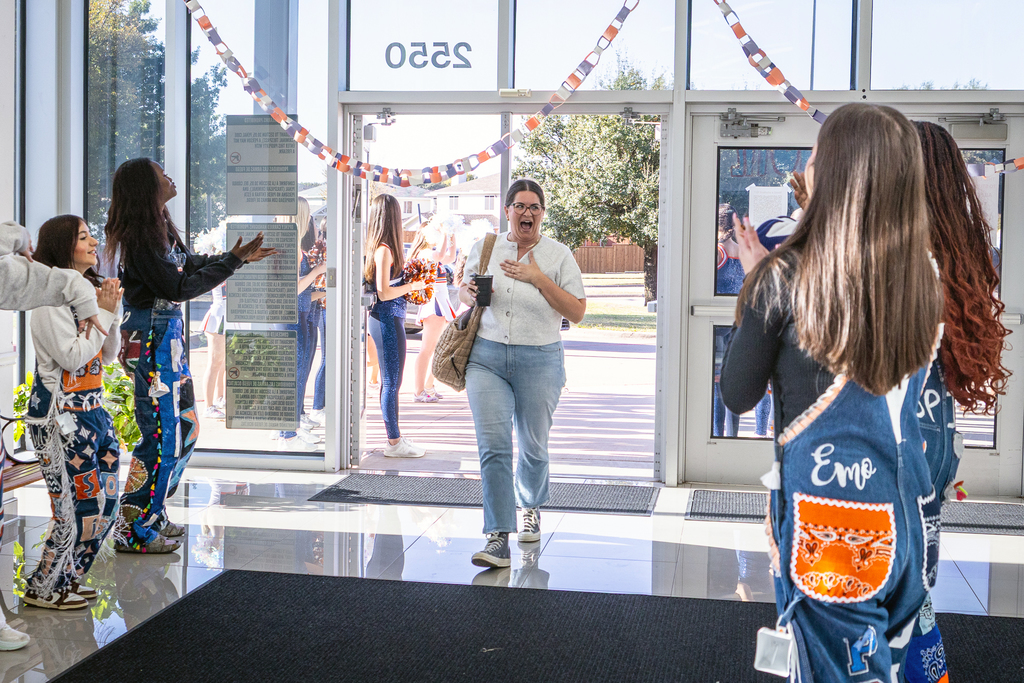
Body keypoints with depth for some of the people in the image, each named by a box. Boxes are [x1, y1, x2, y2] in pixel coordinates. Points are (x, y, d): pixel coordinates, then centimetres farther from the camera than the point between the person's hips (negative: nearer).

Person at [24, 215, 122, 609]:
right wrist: (103, 312, -14)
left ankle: (66, 579, 23)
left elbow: (108, 356, 14)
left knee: (104, 501, 9)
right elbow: (72, 358, -19)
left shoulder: (87, 291, 13)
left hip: (90, 409, 9)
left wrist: (111, 311, 1)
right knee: (82, 503, -7)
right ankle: (43, 589, 8)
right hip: (59, 413, -9)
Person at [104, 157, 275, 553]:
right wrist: (232, 262, -14)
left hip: (168, 334, 10)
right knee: (162, 434, -6)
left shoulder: (159, 228, 12)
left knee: (184, 427, 15)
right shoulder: (140, 238, -17)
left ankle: (152, 515, 26)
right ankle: (133, 531, 4)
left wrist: (240, 257, 18)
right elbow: (178, 288, -19)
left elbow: (190, 266, 19)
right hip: (152, 337, -10)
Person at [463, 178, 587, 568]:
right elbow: (464, 291, 22)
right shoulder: (484, 248, 8)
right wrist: (470, 294, -2)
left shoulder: (558, 255, 1)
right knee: (493, 445, -12)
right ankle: (498, 538, -12)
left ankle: (530, 506, 43)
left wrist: (538, 278, -15)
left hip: (539, 361, -1)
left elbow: (577, 312, -6)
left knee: (533, 446, 12)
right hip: (487, 356, 1)